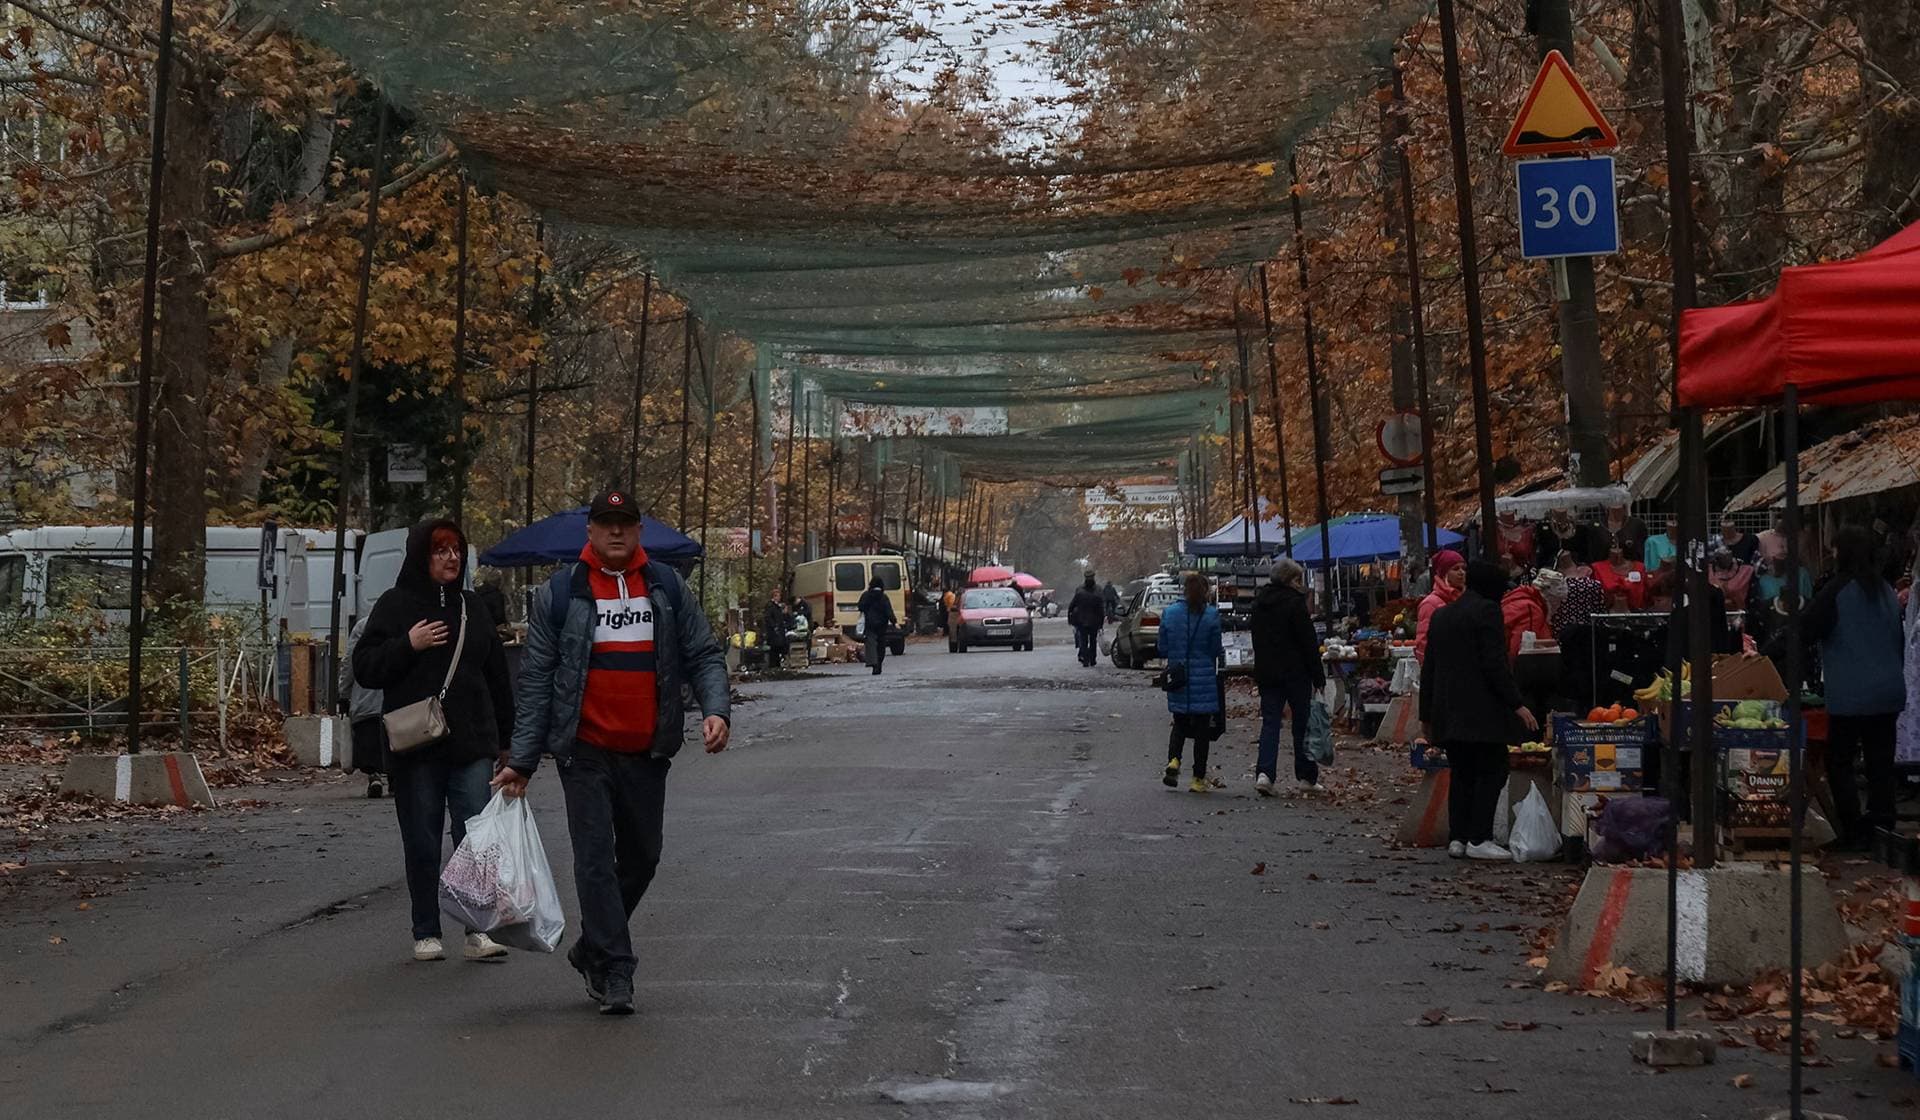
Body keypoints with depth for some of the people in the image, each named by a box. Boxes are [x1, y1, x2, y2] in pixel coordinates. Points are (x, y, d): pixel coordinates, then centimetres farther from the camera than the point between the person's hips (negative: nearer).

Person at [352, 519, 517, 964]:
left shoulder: (471, 606, 12)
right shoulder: (395, 605, 1)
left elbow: (497, 674, 16)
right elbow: (365, 668, -3)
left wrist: (504, 737, 14)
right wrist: (408, 645, -16)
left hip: (472, 744, 2)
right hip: (417, 745, -2)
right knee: (422, 844, 5)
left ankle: (479, 931, -3)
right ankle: (426, 934, 15)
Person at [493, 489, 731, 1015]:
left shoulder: (668, 588, 7)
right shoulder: (559, 593, 0)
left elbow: (704, 655, 8)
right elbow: (536, 680, 0)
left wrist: (715, 710, -11)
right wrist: (522, 760, -3)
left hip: (648, 753, 3)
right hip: (586, 751, -3)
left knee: (641, 857, 12)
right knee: (596, 859, -7)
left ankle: (591, 949, 31)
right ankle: (614, 972, -1)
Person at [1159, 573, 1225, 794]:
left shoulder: (1169, 613, -2)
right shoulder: (1211, 615, -10)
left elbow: (1163, 649, 2)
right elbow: (1215, 649, -6)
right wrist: (1222, 652, 17)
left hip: (1177, 678, 2)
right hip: (1204, 680, -2)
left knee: (1180, 723, 17)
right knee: (1202, 728, 7)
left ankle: (1173, 760, -9)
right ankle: (1199, 779, 9)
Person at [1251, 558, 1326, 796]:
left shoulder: (1260, 602, 9)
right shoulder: (1294, 602, -13)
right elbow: (1308, 642, -12)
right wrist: (1319, 676, -8)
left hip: (1266, 672, 5)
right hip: (1294, 673, -5)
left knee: (1270, 723, 3)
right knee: (1302, 723, 7)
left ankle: (1264, 772, -15)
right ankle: (1307, 776, 14)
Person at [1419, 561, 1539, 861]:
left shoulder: (1441, 615, 16)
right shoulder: (1486, 610, -7)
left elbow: (1428, 668, 17)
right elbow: (1495, 664, -15)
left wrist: (1426, 714, 22)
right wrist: (1517, 704, -12)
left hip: (1447, 712, 7)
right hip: (1482, 711, -7)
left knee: (1462, 774, 12)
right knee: (1492, 771, -3)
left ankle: (1457, 838, 7)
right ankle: (1479, 839, -9)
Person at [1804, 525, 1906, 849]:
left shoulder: (1838, 589, -12)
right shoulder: (1887, 591, 10)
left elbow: (1806, 631, -15)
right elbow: (1899, 640, 18)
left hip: (1851, 696, -6)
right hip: (1889, 692, 6)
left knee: (1839, 762, 3)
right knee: (1881, 762, 9)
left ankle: (1853, 832, 0)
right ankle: (1881, 831, 11)